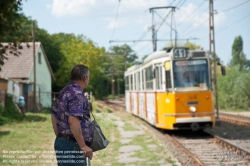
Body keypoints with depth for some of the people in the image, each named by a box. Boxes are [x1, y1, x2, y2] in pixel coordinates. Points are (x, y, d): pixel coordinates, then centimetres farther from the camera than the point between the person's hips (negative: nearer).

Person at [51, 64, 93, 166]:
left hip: (62, 141, 10)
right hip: (73, 145, -10)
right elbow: (73, 121, -27)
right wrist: (83, 145, -22)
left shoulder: (65, 92, 14)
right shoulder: (77, 94, -16)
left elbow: (54, 115, 22)